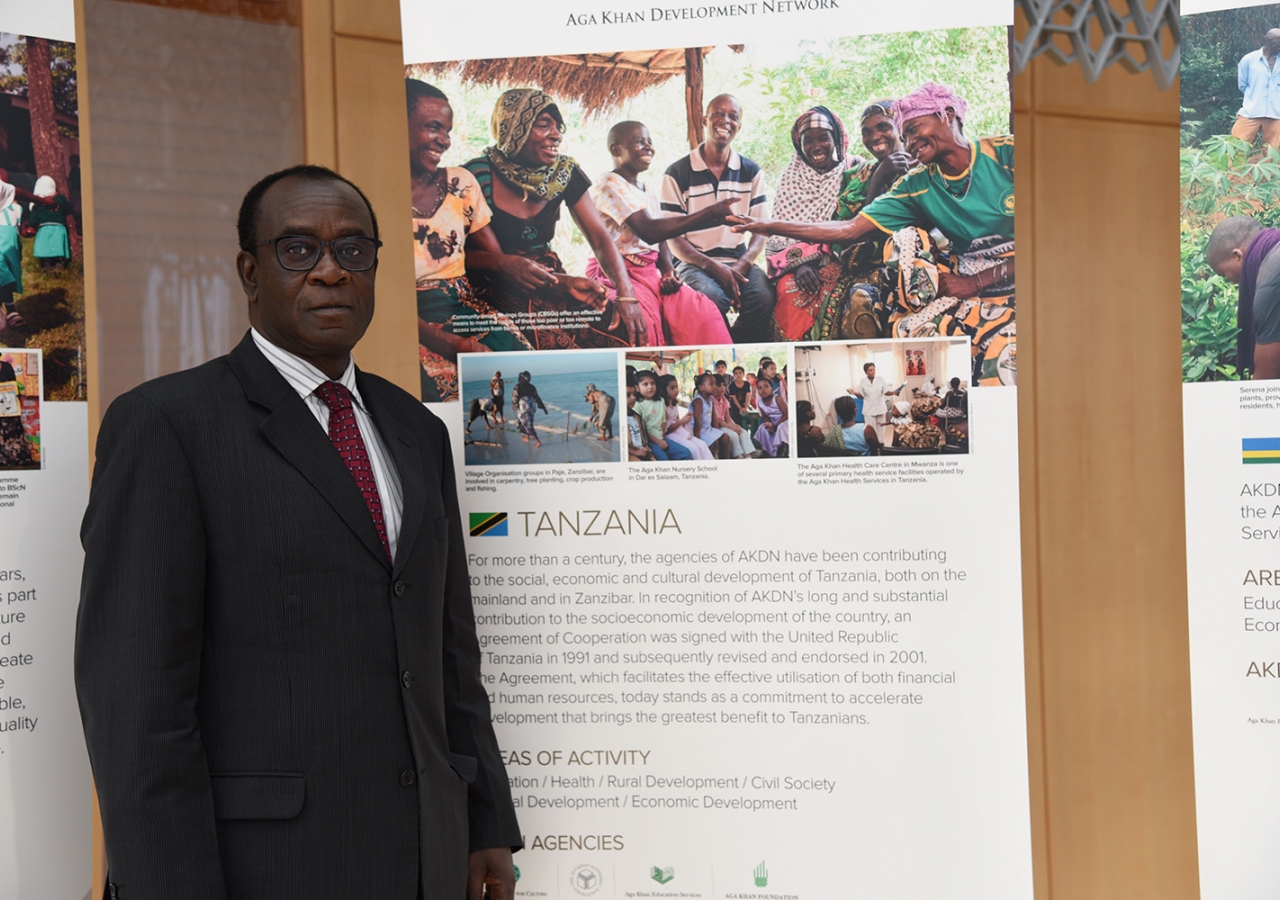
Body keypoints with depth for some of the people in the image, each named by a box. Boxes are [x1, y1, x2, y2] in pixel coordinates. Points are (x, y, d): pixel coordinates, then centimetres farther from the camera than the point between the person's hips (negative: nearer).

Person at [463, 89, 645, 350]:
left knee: (614, 326, -22)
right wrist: (504, 263, -24)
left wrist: (626, 295, -17)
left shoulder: (564, 172, 4)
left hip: (549, 283, 5)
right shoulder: (477, 176, -10)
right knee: (553, 338, -33)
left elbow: (600, 239, -1)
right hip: (494, 288, -4)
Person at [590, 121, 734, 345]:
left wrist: (669, 272, -7)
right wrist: (708, 213, -27)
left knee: (703, 312, -17)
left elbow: (661, 239, 16)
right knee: (642, 324, -37)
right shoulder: (609, 184, -10)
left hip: (652, 273, 7)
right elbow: (649, 231, -22)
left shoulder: (647, 192, 17)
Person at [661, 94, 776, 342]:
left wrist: (741, 266, -14)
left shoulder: (751, 172, 11)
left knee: (764, 299, -31)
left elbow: (761, 230, 7)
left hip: (739, 263, 3)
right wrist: (714, 267, -17)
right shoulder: (677, 173, 1)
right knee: (712, 299, -36)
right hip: (695, 263, -2)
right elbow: (674, 238, -2)